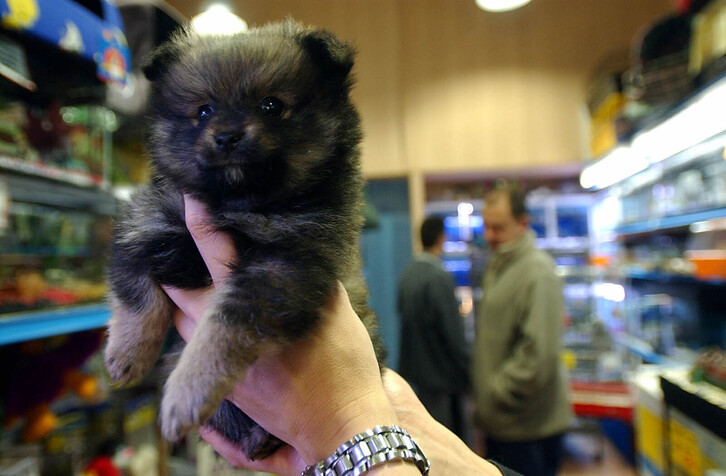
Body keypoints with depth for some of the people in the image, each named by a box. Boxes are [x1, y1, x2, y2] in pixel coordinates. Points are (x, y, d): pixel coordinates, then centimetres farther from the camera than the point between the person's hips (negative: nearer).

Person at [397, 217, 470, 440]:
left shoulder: (407, 275, 2)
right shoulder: (440, 278, -21)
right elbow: (453, 333, -19)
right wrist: (465, 371, -7)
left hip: (414, 370, 8)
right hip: (441, 375, -8)